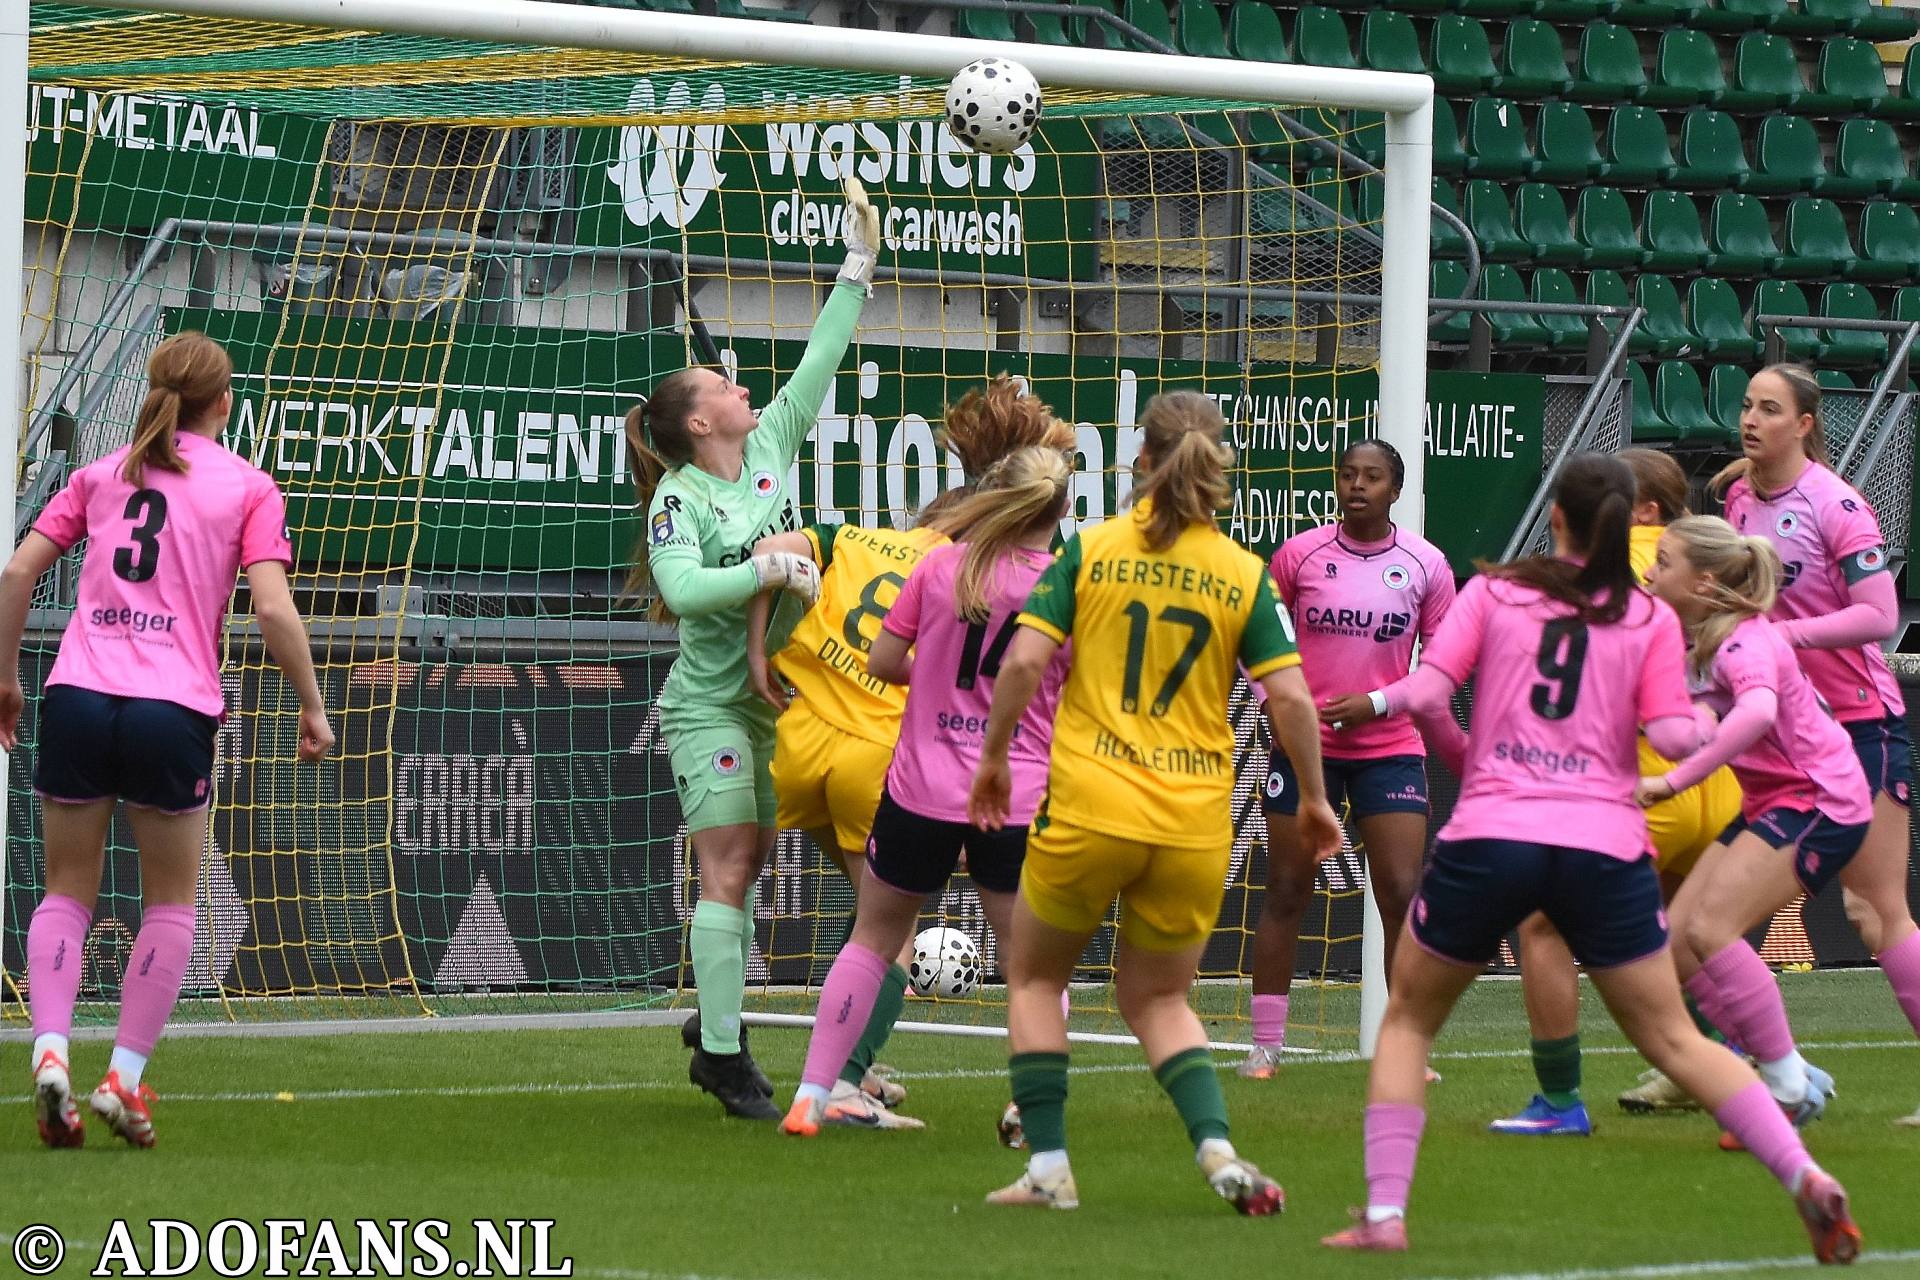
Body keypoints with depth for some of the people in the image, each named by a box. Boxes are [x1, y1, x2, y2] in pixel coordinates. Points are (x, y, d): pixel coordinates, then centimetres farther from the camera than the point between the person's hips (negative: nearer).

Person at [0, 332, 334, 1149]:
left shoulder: (102, 474, 14)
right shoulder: (248, 487, 5)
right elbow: (273, 609, -6)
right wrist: (313, 710, 4)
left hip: (78, 693, 3)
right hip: (175, 710, -2)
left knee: (67, 891, 13)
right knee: (170, 901, 14)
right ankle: (125, 1076, 5)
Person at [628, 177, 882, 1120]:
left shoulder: (771, 446, 6)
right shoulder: (679, 497, -12)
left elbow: (820, 362, 8)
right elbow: (683, 587, -26)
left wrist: (859, 264, 6)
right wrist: (769, 569, -29)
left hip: (776, 700, 7)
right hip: (710, 705, -7)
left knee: (744, 870, 10)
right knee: (728, 873, -10)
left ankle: (712, 1042, 18)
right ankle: (727, 1058, -10)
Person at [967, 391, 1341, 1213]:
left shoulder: (1089, 549, -2)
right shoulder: (1244, 574, 1)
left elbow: (1023, 661, -8)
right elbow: (1290, 698, -3)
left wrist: (993, 759, 6)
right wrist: (1314, 800, 10)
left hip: (1089, 808, -2)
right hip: (1196, 826, 2)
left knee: (1035, 975, 20)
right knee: (1158, 998, 20)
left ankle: (1048, 1166, 10)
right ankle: (1217, 1150, -3)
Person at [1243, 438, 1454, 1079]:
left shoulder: (1425, 563, 0)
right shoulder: (1299, 553, -1)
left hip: (1391, 746, 0)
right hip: (1304, 744, 0)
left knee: (1403, 895, -6)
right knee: (1287, 893, 2)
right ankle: (1266, 1044, 10)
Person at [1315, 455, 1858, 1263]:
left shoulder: (1492, 593, 7)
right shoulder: (1650, 619, 9)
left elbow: (1426, 691, -3)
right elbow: (1675, 737, 0)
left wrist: (1374, 703, 18)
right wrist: (1709, 720, 21)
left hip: (1489, 838, -1)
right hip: (1604, 844, 1)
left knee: (1408, 1021, 18)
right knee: (1672, 1039, 11)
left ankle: (1383, 1214, 4)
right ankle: (1804, 1178, -5)